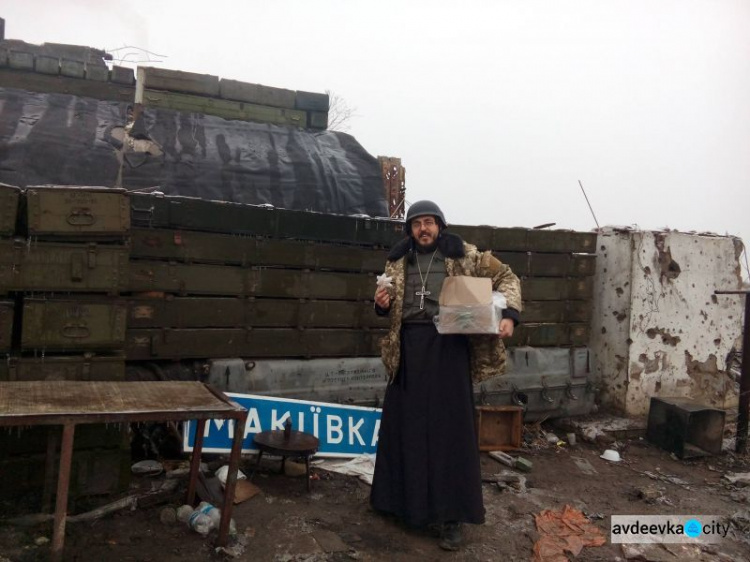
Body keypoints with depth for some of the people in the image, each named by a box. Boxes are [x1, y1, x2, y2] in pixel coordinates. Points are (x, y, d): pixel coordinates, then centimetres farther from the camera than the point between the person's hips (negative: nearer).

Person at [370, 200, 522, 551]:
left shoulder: (463, 256, 2)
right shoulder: (398, 262, 11)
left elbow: (506, 277, 6)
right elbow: (390, 309, 19)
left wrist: (508, 315, -10)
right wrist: (382, 304, -5)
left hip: (448, 346, -3)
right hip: (409, 348, 4)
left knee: (450, 426, -2)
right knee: (406, 425, 10)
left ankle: (451, 515, 8)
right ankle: (406, 498, 28)